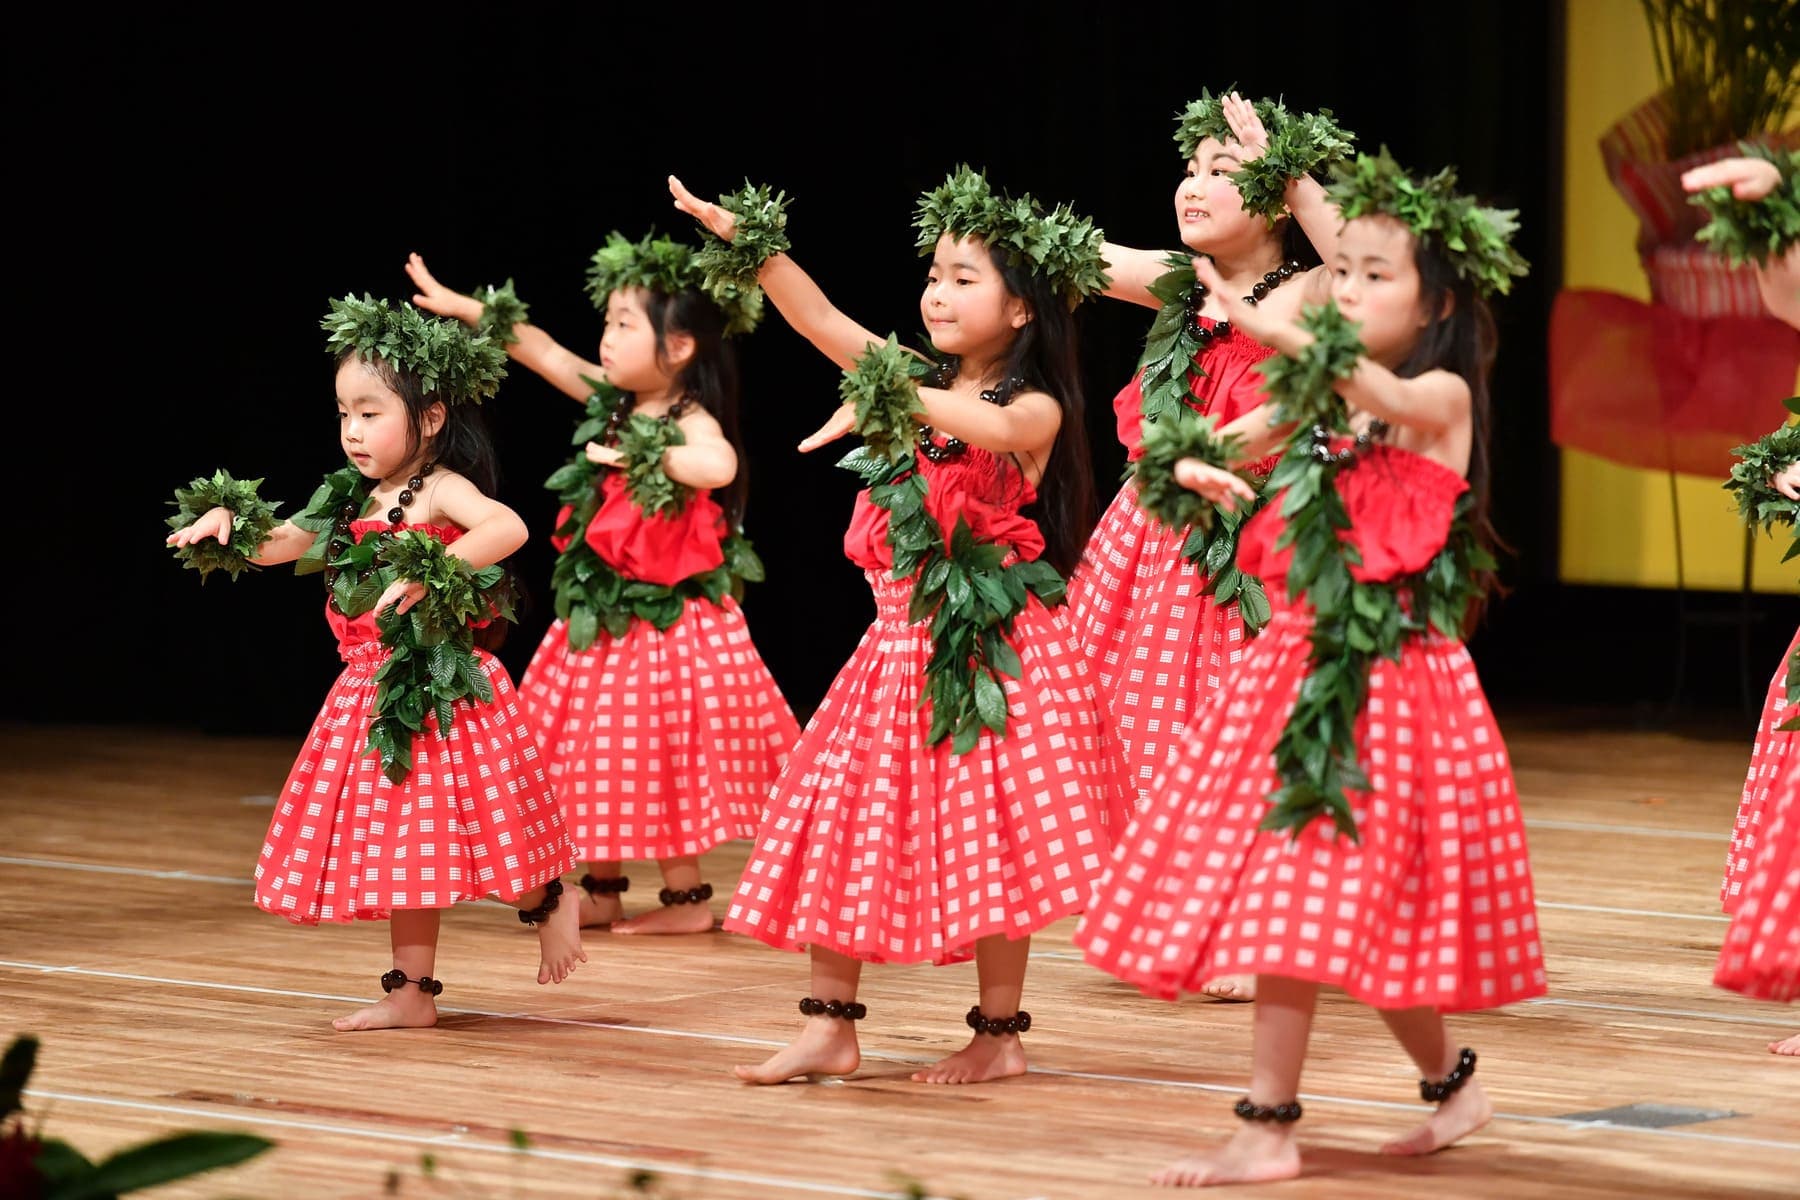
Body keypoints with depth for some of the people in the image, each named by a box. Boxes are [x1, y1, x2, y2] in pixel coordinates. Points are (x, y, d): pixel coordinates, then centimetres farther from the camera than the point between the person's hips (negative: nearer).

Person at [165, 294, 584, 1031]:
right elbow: (276, 545, 20)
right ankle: (411, 993, 16)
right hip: (375, 693, 8)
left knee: (437, 828, -2)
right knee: (406, 848, 11)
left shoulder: (442, 491, -13)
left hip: (442, 689, -8)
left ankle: (547, 904, 23)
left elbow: (508, 529, -32)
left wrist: (427, 576, -39)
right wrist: (225, 520, 1)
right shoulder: (354, 503, 10)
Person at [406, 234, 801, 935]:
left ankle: (687, 898, 13)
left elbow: (718, 466, -43)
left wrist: (637, 454, -34)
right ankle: (600, 891, 24)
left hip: (669, 615, -8)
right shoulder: (613, 401, 2)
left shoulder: (693, 423, -19)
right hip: (602, 611, 8)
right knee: (594, 750, 13)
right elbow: (542, 351, 11)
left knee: (660, 755, 0)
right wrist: (462, 308, 12)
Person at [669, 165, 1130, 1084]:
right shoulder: (913, 382, 10)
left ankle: (999, 1033, 9)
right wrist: (745, 241, -5)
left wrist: (898, 400, -45)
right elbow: (819, 320, 4)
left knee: (985, 840, -2)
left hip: (991, 648, -6)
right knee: (838, 821, 3)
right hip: (899, 643, 6)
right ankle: (830, 1026, 9)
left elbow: (993, 426, -30)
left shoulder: (1036, 409, -7)